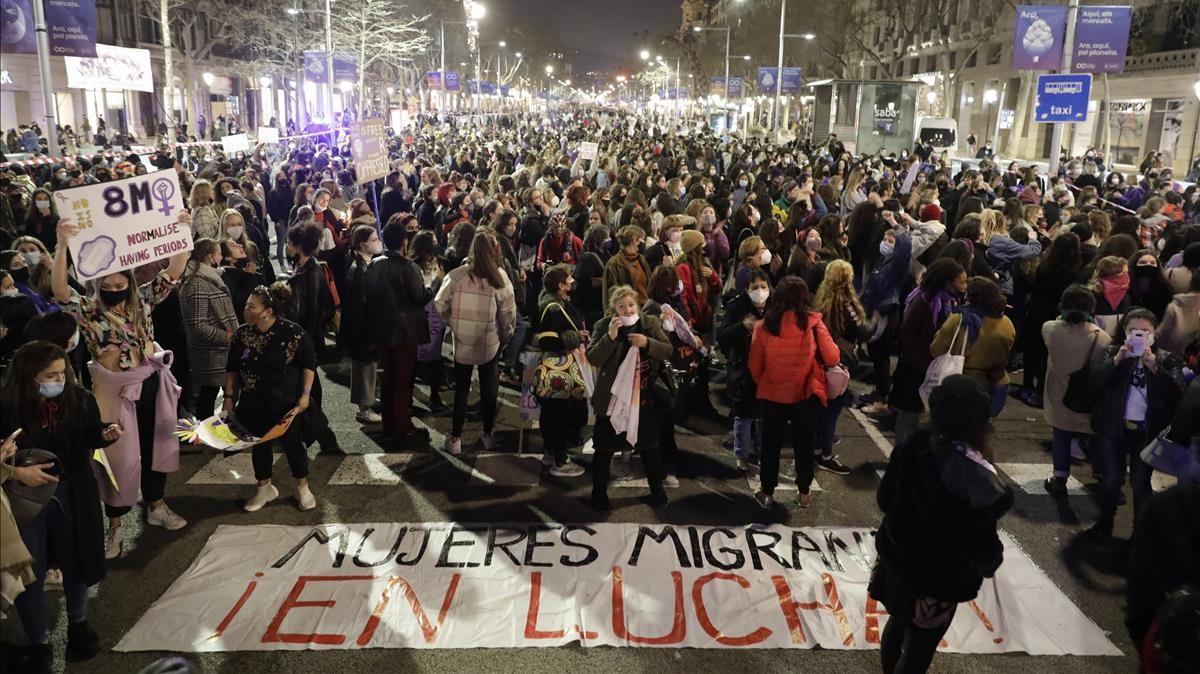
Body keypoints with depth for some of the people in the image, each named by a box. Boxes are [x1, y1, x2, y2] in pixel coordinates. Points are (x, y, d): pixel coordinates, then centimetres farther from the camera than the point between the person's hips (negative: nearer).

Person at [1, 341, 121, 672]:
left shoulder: (78, 398, -12)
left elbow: (87, 437, 2)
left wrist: (105, 433, -17)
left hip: (71, 493, 3)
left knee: (75, 561, 18)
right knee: (29, 571, 8)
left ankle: (78, 624, 43)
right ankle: (38, 643, 28)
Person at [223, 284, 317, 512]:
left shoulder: (293, 333, -17)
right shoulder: (242, 334, -4)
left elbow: (309, 364, -7)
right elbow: (232, 368, 8)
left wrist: (305, 395, -11)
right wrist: (229, 396, 5)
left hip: (286, 402, -4)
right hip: (253, 403, 4)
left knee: (291, 442, 6)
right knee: (259, 444, 13)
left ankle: (302, 487, 25)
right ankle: (264, 488, 31)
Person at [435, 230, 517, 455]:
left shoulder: (456, 275, -14)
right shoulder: (499, 278, -14)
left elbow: (440, 305, -10)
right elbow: (508, 313, -9)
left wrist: (452, 323, 8)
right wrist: (505, 335, 8)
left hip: (462, 342, 0)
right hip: (490, 344, 0)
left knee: (461, 390, 14)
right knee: (489, 389, 17)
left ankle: (455, 439, 18)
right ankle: (487, 435, 29)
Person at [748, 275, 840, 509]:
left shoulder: (765, 325, -8)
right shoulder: (813, 322, -11)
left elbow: (755, 366, -2)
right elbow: (832, 357, -10)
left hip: (772, 394, 0)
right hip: (806, 394, 0)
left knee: (771, 445, 15)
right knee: (804, 445, 16)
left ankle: (767, 493, 24)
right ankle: (804, 493, 27)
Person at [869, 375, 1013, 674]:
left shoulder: (912, 447, -13)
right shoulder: (976, 475, -30)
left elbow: (884, 499, 1)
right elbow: (982, 549, -22)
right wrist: (991, 561, 1)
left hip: (896, 559, 6)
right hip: (937, 580, -6)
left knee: (898, 623, 30)